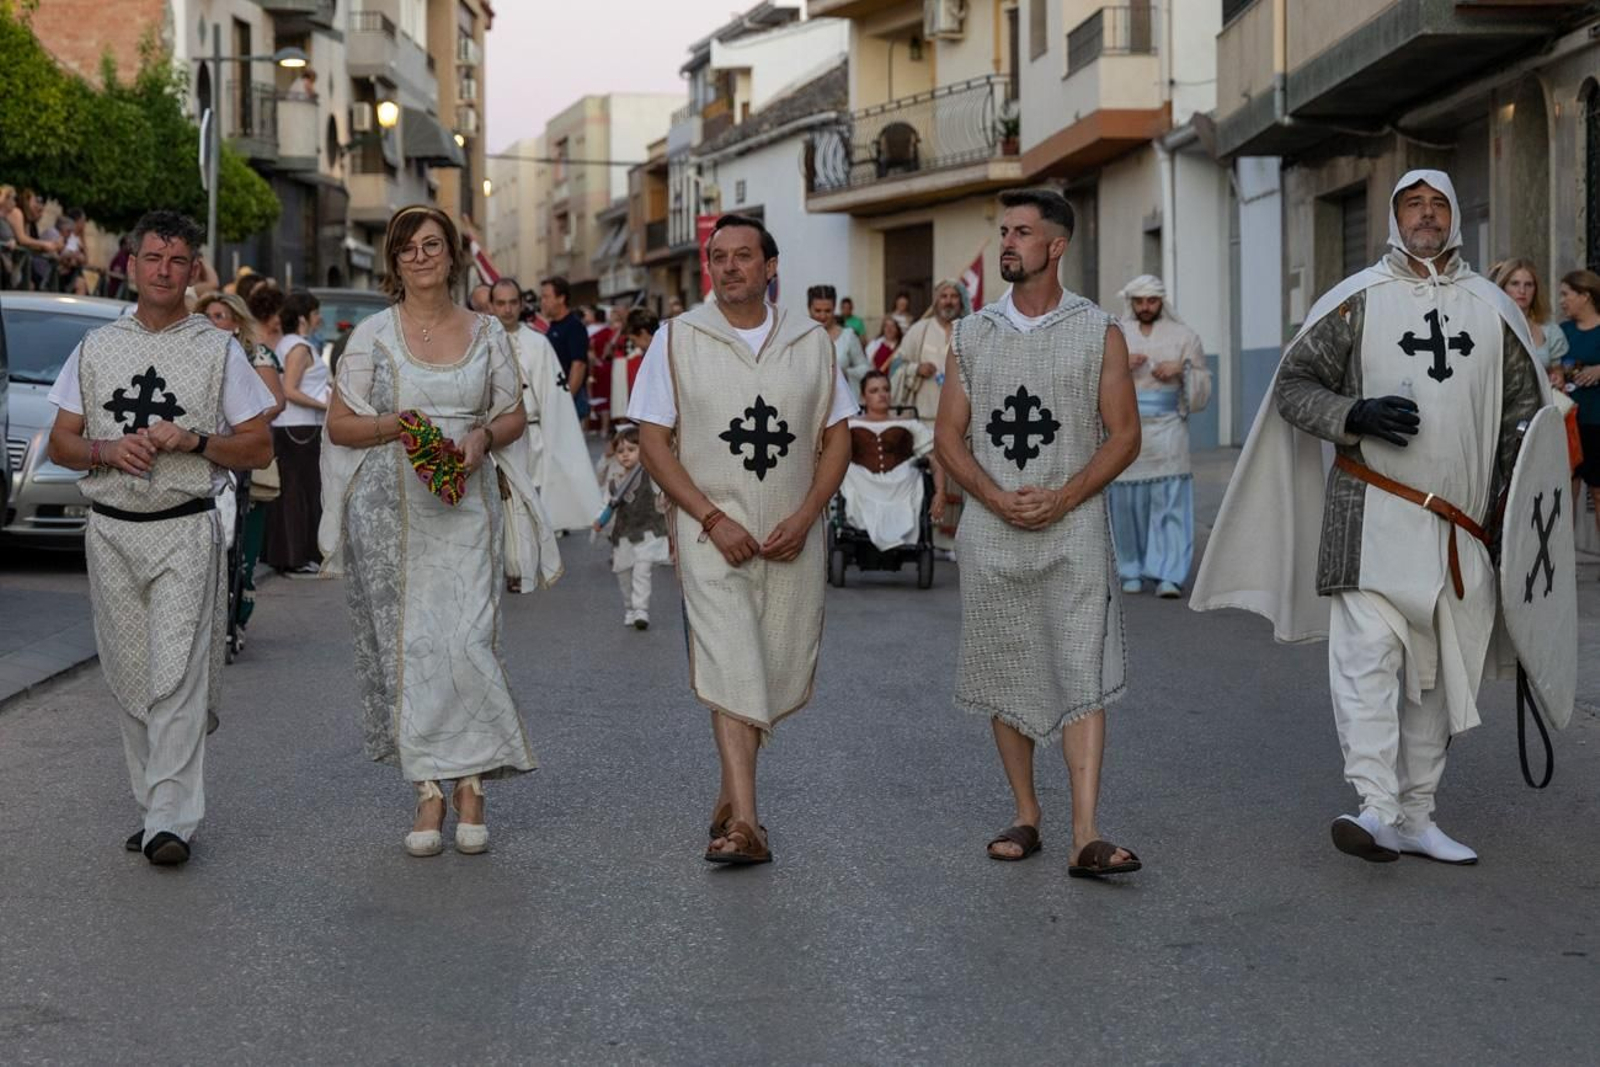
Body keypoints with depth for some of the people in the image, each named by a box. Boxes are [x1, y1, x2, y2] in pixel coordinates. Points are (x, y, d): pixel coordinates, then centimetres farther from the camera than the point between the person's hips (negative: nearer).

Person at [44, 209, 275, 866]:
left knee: (176, 678, -12)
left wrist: (194, 440, -13)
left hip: (186, 530, -3)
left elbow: (259, 448, 3)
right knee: (131, 680, 6)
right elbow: (60, 444, 11)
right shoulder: (95, 348, 11)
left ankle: (171, 821, -13)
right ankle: (152, 805, 16)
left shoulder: (218, 350, 4)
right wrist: (108, 450, -9)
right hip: (111, 532, 3)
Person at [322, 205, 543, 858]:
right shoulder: (372, 335, 5)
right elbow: (339, 424, 4)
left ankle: (470, 782, 3)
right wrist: (394, 426, -14)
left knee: (466, 642, -11)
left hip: (466, 506, 0)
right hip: (390, 510, 0)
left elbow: (514, 417, 14)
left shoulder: (486, 333, 9)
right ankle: (429, 792, 7)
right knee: (406, 645, -1)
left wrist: (483, 437, -7)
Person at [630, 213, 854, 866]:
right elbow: (653, 440, -2)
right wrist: (713, 518, -12)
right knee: (731, 667, -14)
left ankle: (732, 793, 28)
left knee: (780, 672, 7)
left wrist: (803, 518, -6)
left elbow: (838, 438, 8)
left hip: (792, 536, 3)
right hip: (711, 532, -3)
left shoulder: (812, 343, 8)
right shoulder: (677, 339, 2)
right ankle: (743, 823, -17)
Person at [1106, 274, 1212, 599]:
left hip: (1167, 430, -1)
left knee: (1169, 500, -8)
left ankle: (1169, 575, -10)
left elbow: (1203, 388, 12)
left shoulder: (1184, 336, 11)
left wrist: (1183, 369, -6)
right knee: (1126, 501, 0)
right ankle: (1131, 571, 12)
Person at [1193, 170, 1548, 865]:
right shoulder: (1358, 300, 0)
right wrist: (1354, 415, -17)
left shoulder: (1492, 308, 10)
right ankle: (1376, 810, -20)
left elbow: (1524, 405, 17)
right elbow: (1293, 386, 1)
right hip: (1373, 516, -4)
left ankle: (1416, 816, 18)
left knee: (1438, 671, 9)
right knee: (1370, 652, -17)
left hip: (1463, 526, 4)